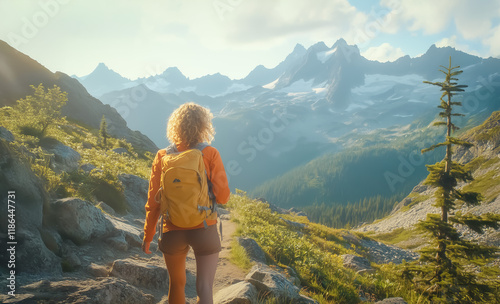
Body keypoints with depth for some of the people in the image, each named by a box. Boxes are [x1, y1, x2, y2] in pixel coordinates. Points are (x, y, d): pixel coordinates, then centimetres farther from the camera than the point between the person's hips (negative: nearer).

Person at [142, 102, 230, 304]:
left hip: (173, 232, 3)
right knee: (204, 287, 0)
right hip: (204, 230, -2)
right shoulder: (210, 154, -7)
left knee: (177, 284, 22)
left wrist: (148, 236, 9)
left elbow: (153, 201, 0)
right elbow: (222, 197, -10)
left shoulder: (163, 157, -2)